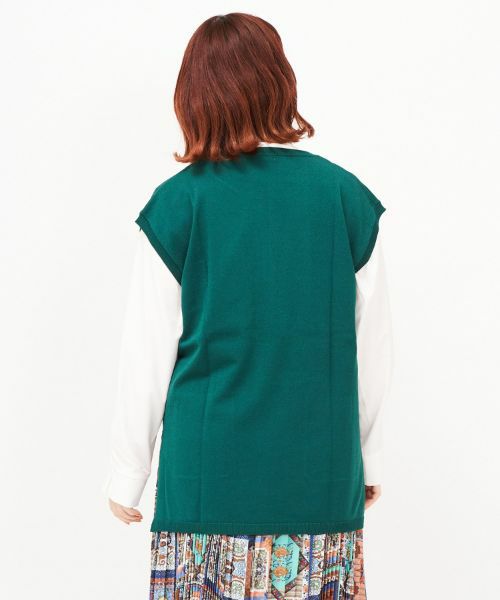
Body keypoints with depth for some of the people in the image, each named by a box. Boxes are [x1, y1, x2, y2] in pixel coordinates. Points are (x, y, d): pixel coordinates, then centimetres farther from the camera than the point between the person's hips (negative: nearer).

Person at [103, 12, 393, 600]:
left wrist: (126, 476, 9)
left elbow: (147, 357, -3)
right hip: (321, 476, 2)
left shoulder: (178, 204, -6)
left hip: (210, 473, -1)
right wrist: (369, 459, 17)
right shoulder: (346, 197, -2)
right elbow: (374, 349, 4)